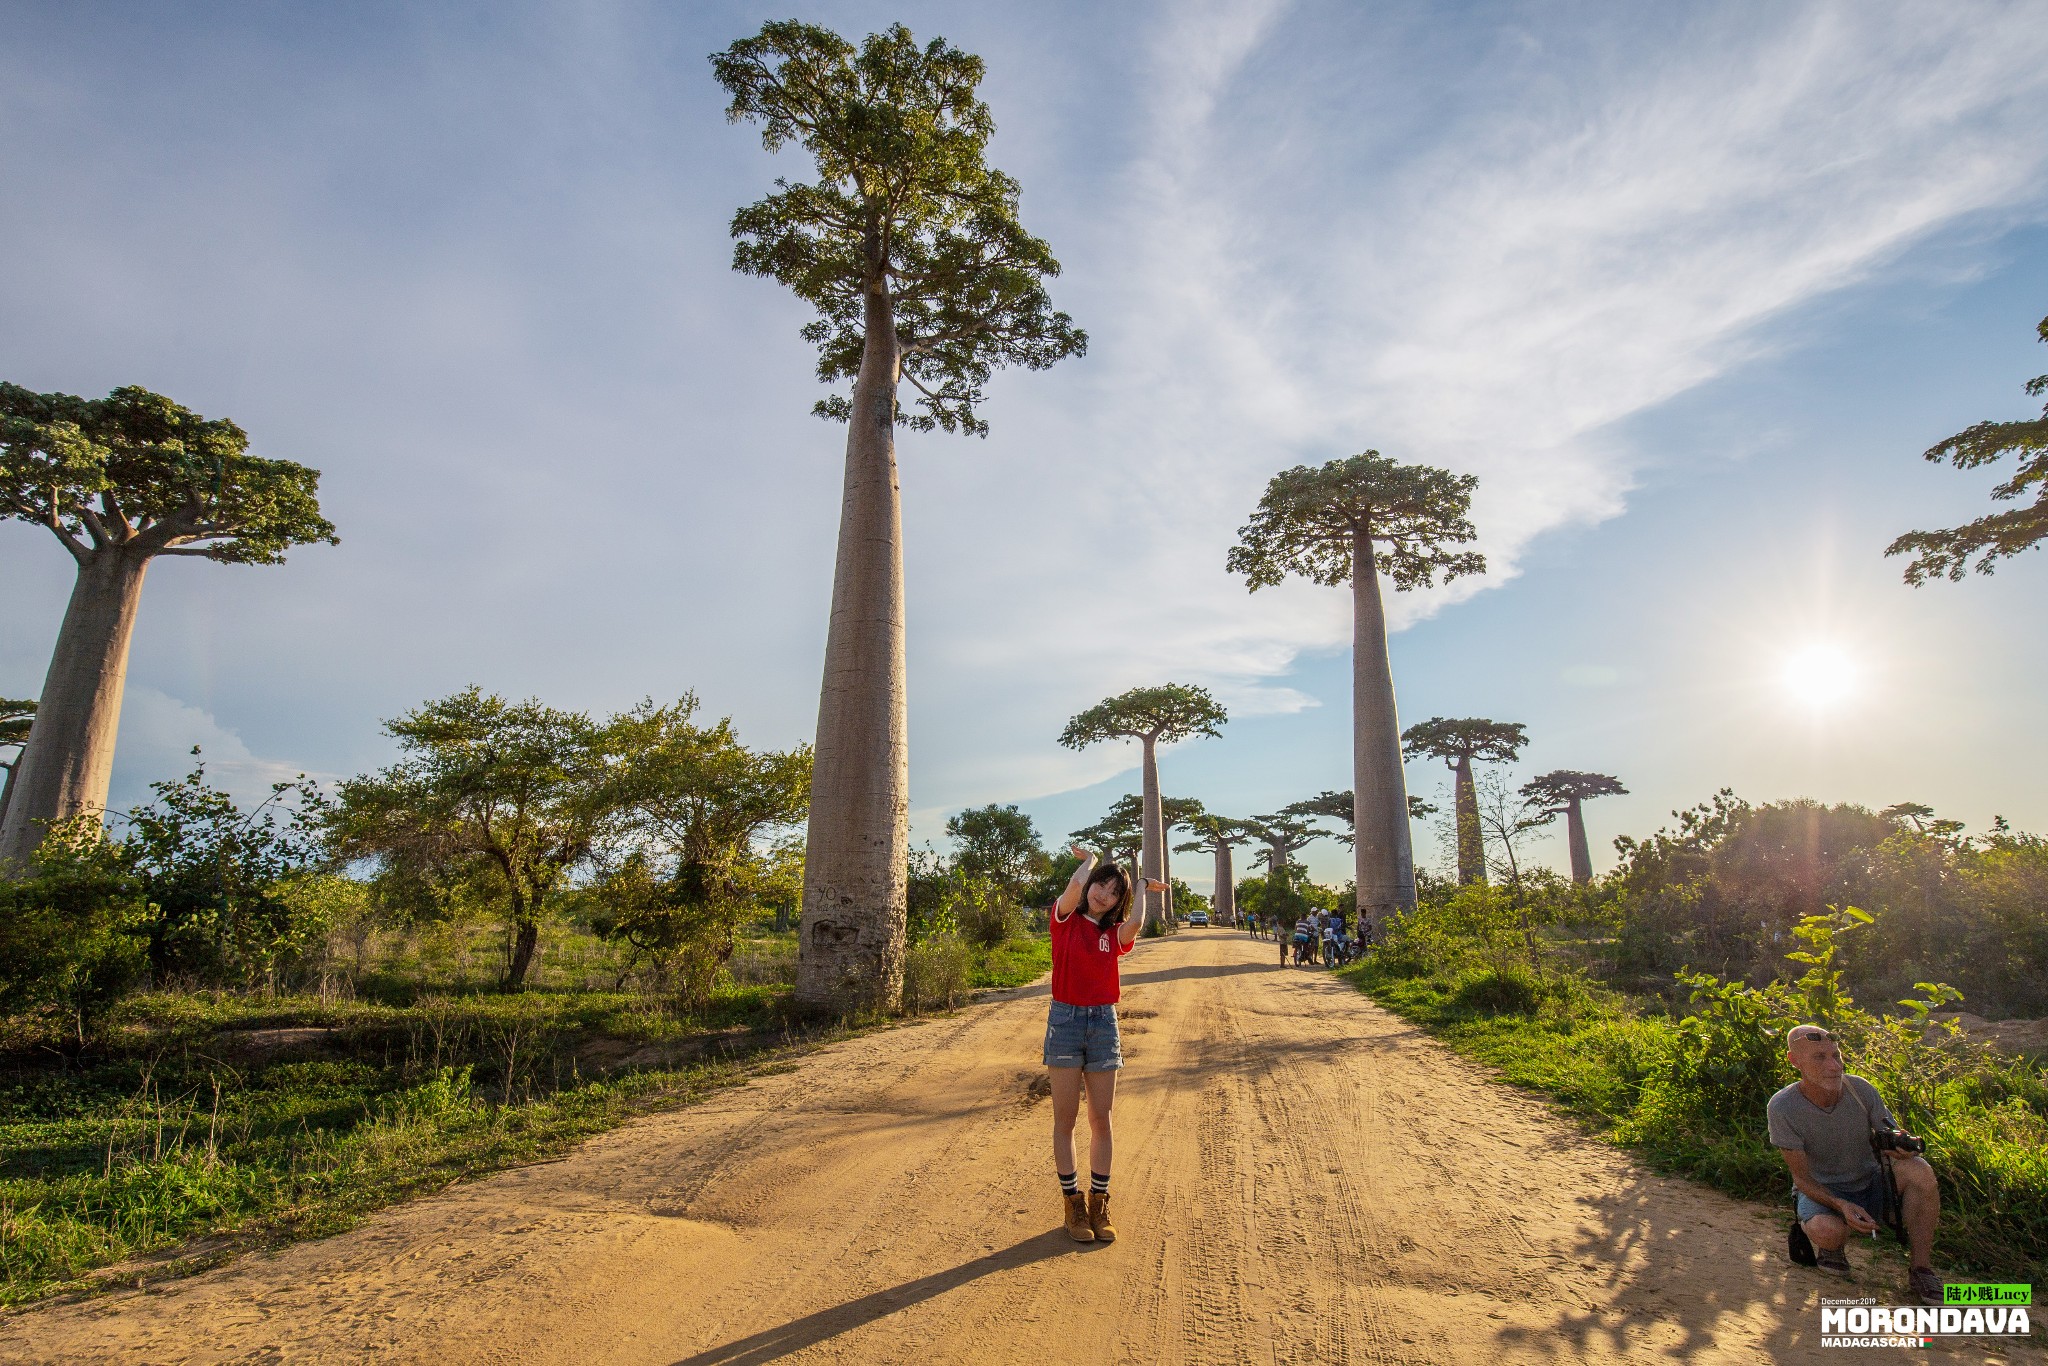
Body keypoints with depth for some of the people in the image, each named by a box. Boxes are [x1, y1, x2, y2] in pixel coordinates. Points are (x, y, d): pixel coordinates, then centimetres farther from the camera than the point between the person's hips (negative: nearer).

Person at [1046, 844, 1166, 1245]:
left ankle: (1099, 1204, 19)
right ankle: (1073, 1203, 16)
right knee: (1065, 1118, 4)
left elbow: (1136, 923, -18)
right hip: (1065, 1020, -3)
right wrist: (1089, 859, -2)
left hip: (1104, 1023, 3)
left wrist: (1142, 887, -1)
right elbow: (1076, 884, -22)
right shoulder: (1065, 920, -2)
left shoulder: (1115, 933, 6)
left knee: (1101, 1119, 7)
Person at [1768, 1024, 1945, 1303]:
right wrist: (1841, 1206, -32)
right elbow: (1802, 1178, -15)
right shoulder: (1782, 1108, -21)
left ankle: (1922, 1270, -13)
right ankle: (1831, 1246, 3)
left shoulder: (1860, 1089, -14)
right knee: (1828, 1231, -37)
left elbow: (1894, 1140, -9)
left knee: (1918, 1169, -27)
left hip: (1871, 1183, 3)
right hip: (1821, 1191, -3)